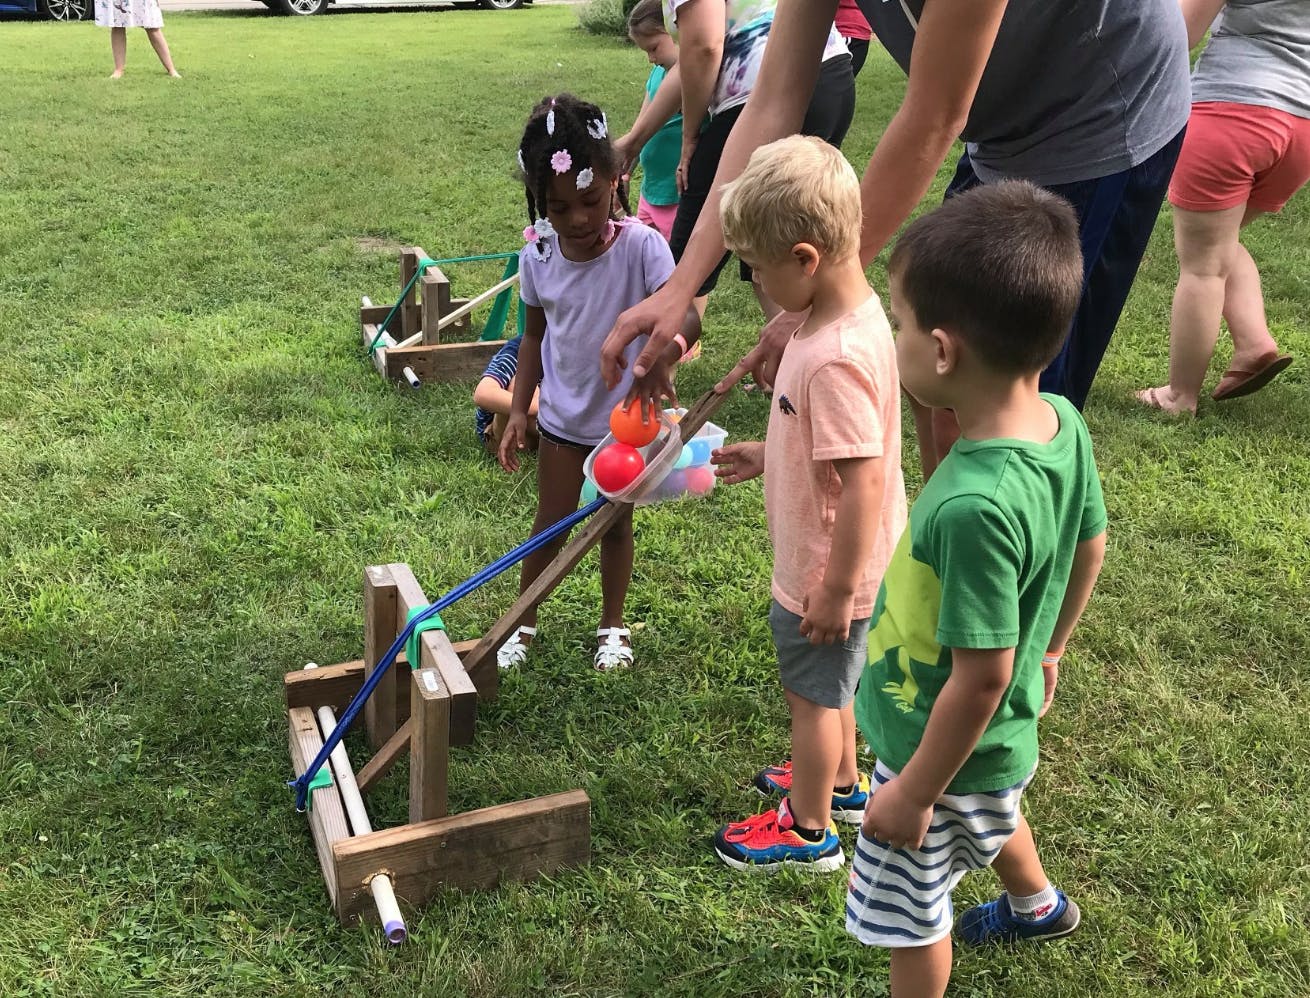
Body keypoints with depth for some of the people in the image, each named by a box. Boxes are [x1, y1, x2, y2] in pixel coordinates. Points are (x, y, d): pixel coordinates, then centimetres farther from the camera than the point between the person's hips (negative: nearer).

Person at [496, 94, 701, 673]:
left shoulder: (640, 247, -22)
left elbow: (687, 316, -34)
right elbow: (536, 334, 3)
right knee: (551, 525, 12)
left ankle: (613, 625, 38)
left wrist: (663, 352, -56)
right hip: (563, 417, 2)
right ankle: (523, 621, 34)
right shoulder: (537, 256, -11)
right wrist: (518, 410, 1)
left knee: (616, 522, 16)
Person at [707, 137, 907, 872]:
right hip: (829, 560, 9)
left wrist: (837, 589, -24)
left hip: (827, 571, -9)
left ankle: (809, 830, 34)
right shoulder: (848, 313, -3)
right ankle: (843, 783, 51)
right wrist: (768, 456, 8)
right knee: (827, 683, 28)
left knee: (814, 691, 12)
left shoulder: (836, 358, -34)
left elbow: (865, 482, -32)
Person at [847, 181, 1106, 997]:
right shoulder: (1064, 423, -15)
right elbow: (1090, 546, 2)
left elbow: (981, 677, -31)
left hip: (945, 747, -9)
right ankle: (1039, 905, 67)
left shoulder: (974, 507, -40)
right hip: (1005, 738, 9)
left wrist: (916, 791, -16)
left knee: (909, 910, 17)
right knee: (992, 817, 38)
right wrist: (1049, 647, 19)